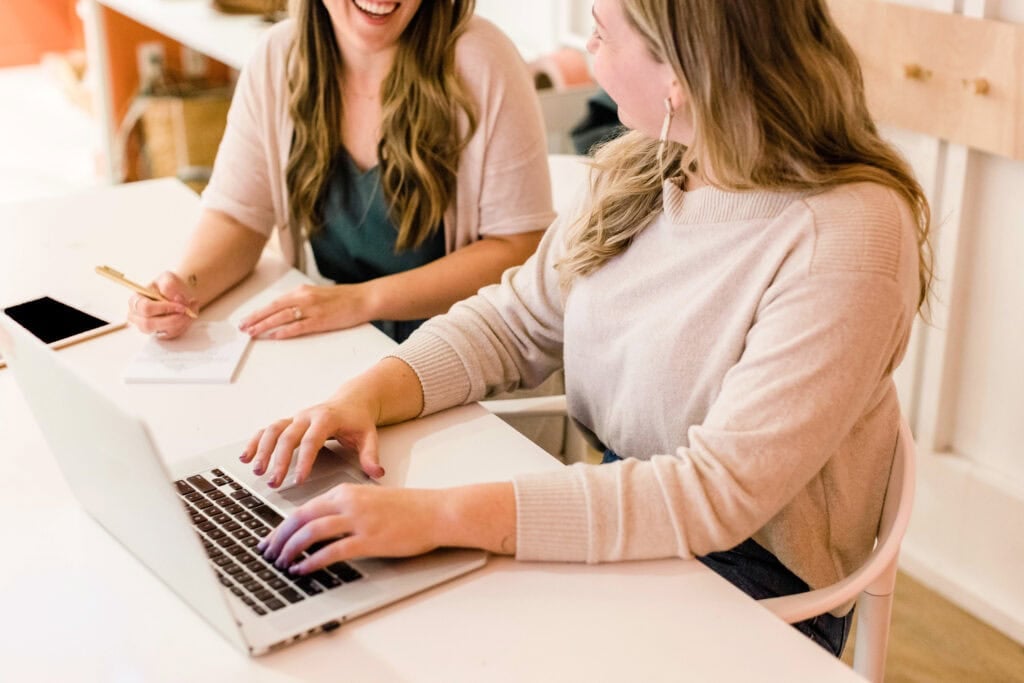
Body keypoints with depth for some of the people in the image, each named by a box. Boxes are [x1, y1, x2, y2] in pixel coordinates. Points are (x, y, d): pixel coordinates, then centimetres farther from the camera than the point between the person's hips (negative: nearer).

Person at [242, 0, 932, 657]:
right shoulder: (642, 170, 0)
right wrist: (368, 395, -11)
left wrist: (439, 514, -34)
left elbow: (718, 492, -29)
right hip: (615, 514, 6)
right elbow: (514, 321, 7)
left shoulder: (845, 239, -24)